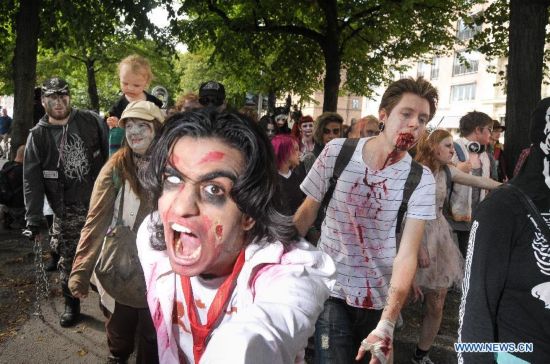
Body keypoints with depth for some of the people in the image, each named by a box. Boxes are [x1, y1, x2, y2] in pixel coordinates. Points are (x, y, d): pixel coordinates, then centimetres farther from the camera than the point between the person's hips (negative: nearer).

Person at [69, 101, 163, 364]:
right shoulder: (116, 168, -11)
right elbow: (96, 222, -13)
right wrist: (80, 270, -20)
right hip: (119, 270, -1)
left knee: (153, 337, 14)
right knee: (119, 331, 19)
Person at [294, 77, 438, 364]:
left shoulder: (421, 179, -12)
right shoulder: (336, 152, -10)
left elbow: (406, 254, -19)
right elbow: (307, 213, 1)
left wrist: (387, 322, -29)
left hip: (380, 299, 1)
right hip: (330, 290, -1)